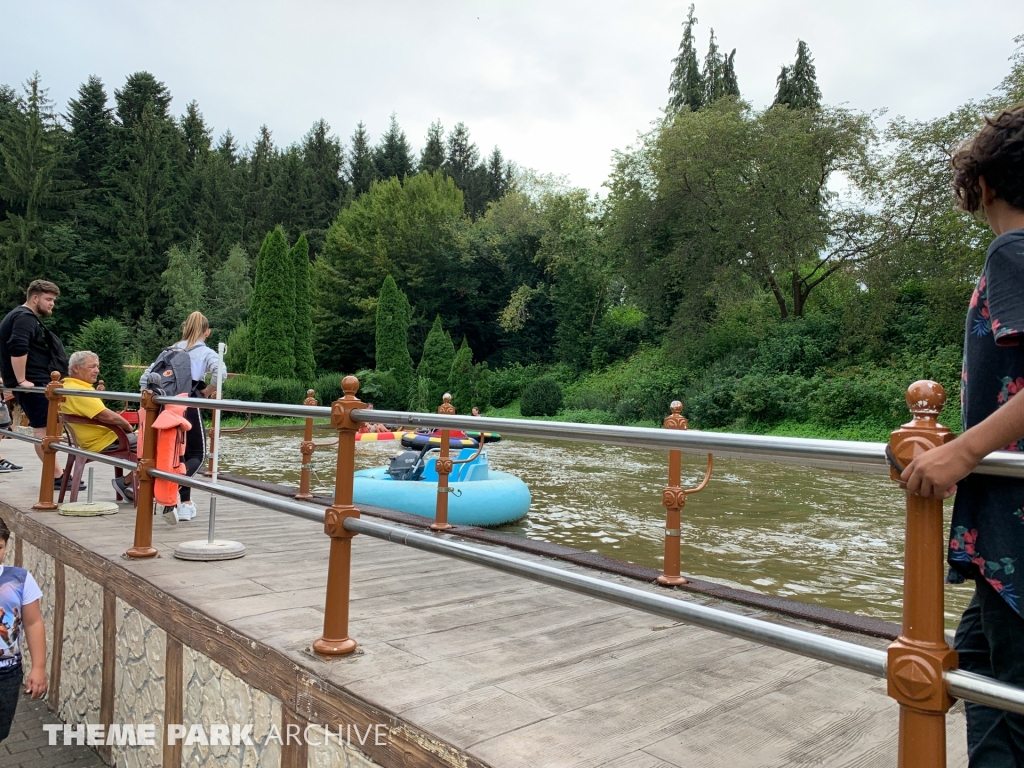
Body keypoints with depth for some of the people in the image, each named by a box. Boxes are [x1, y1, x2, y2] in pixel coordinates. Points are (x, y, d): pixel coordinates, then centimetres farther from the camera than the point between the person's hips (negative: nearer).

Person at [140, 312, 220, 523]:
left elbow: (146, 376, 14)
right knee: (197, 455, 7)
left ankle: (184, 503, 19)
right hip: (189, 407, -5)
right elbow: (219, 373, -18)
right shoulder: (206, 353, 4)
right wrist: (207, 392, -4)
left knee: (180, 454, 18)